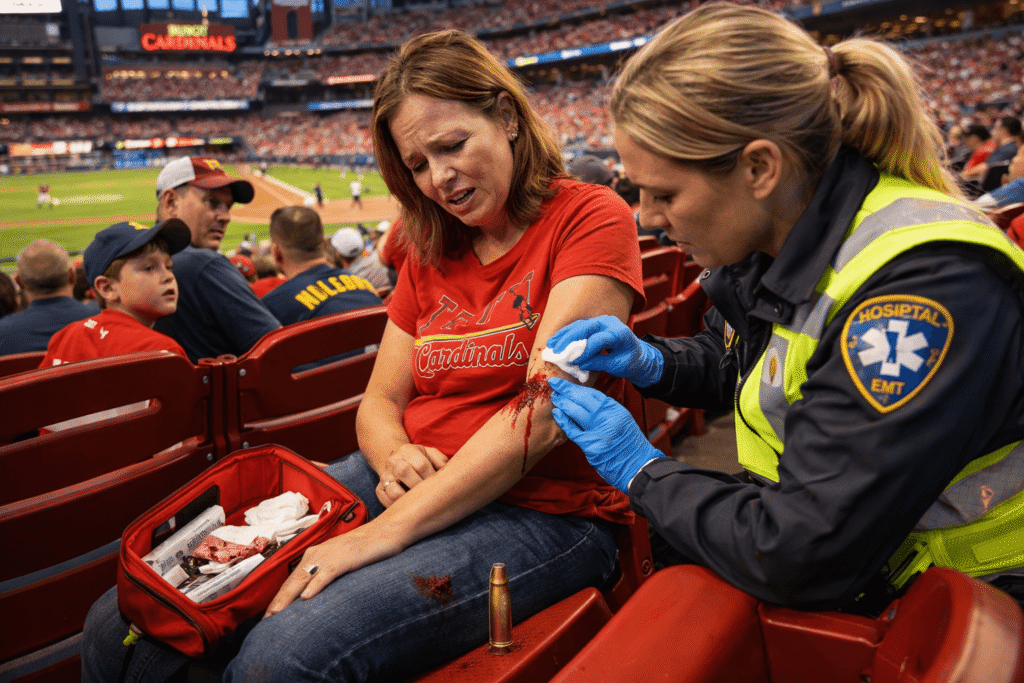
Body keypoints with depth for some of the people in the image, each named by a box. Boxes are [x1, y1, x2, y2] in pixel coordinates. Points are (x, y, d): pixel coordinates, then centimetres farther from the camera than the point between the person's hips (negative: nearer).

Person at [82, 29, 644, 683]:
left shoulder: (590, 219, -6)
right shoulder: (432, 254, 15)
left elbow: (548, 409, -18)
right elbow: (380, 399, 15)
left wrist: (388, 531, -20)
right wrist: (394, 457, -10)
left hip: (541, 509, -5)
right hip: (408, 484, 6)